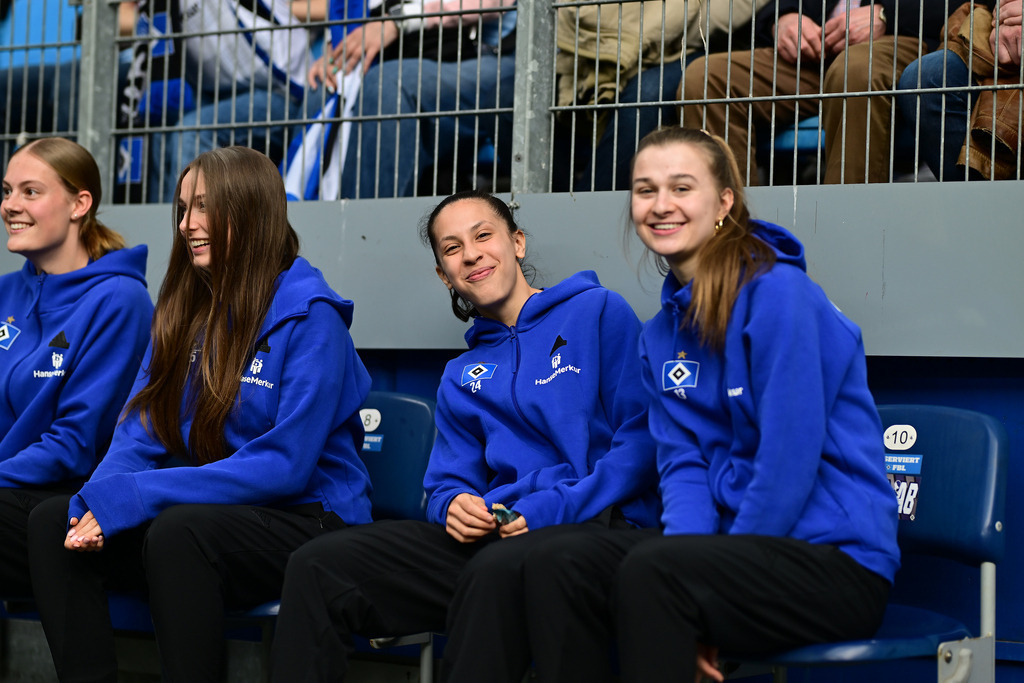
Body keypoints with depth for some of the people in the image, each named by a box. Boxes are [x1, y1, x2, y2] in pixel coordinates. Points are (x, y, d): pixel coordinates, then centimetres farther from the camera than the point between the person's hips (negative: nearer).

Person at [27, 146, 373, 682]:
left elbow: (284, 465, -19)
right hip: (203, 509, 7)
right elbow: (140, 432, 8)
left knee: (177, 531, -35)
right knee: (52, 522, -13)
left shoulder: (310, 317, -11)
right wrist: (101, 496, -17)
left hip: (304, 517, -7)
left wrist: (134, 496, -24)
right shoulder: (184, 312, 11)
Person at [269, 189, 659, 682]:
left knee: (496, 569, -42)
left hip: (599, 523, -5)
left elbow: (643, 438, -3)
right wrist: (453, 503, -4)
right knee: (316, 565, -16)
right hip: (494, 528, 5)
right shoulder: (461, 378, 26)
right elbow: (446, 483, 22)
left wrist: (555, 507, -13)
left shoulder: (599, 312, 7)